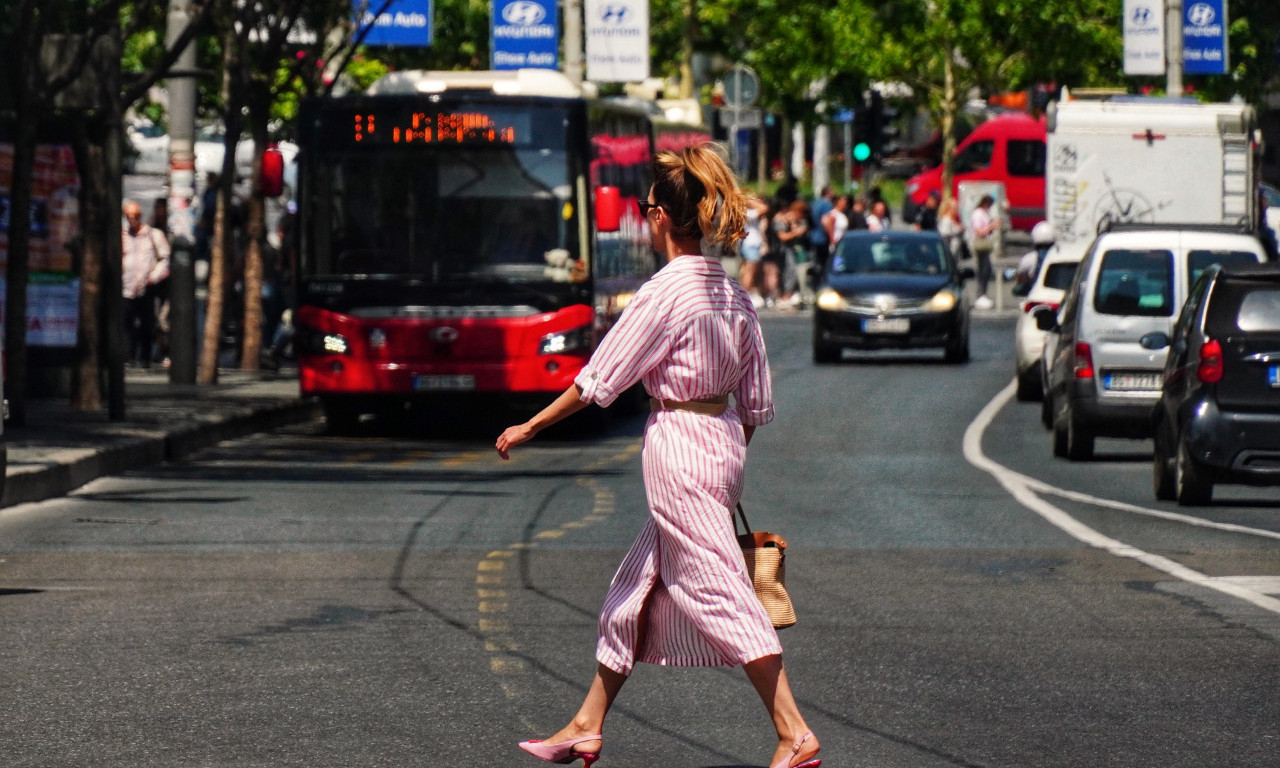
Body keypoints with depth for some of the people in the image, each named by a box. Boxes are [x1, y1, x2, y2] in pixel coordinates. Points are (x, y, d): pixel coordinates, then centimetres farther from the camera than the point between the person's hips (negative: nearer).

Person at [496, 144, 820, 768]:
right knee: (636, 588, 16)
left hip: (678, 444, -9)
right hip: (722, 440, 9)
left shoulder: (666, 291, -16)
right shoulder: (731, 294, 8)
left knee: (718, 590, -8)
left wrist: (529, 428, -3)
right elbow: (756, 400, 11)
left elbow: (598, 380, -12)